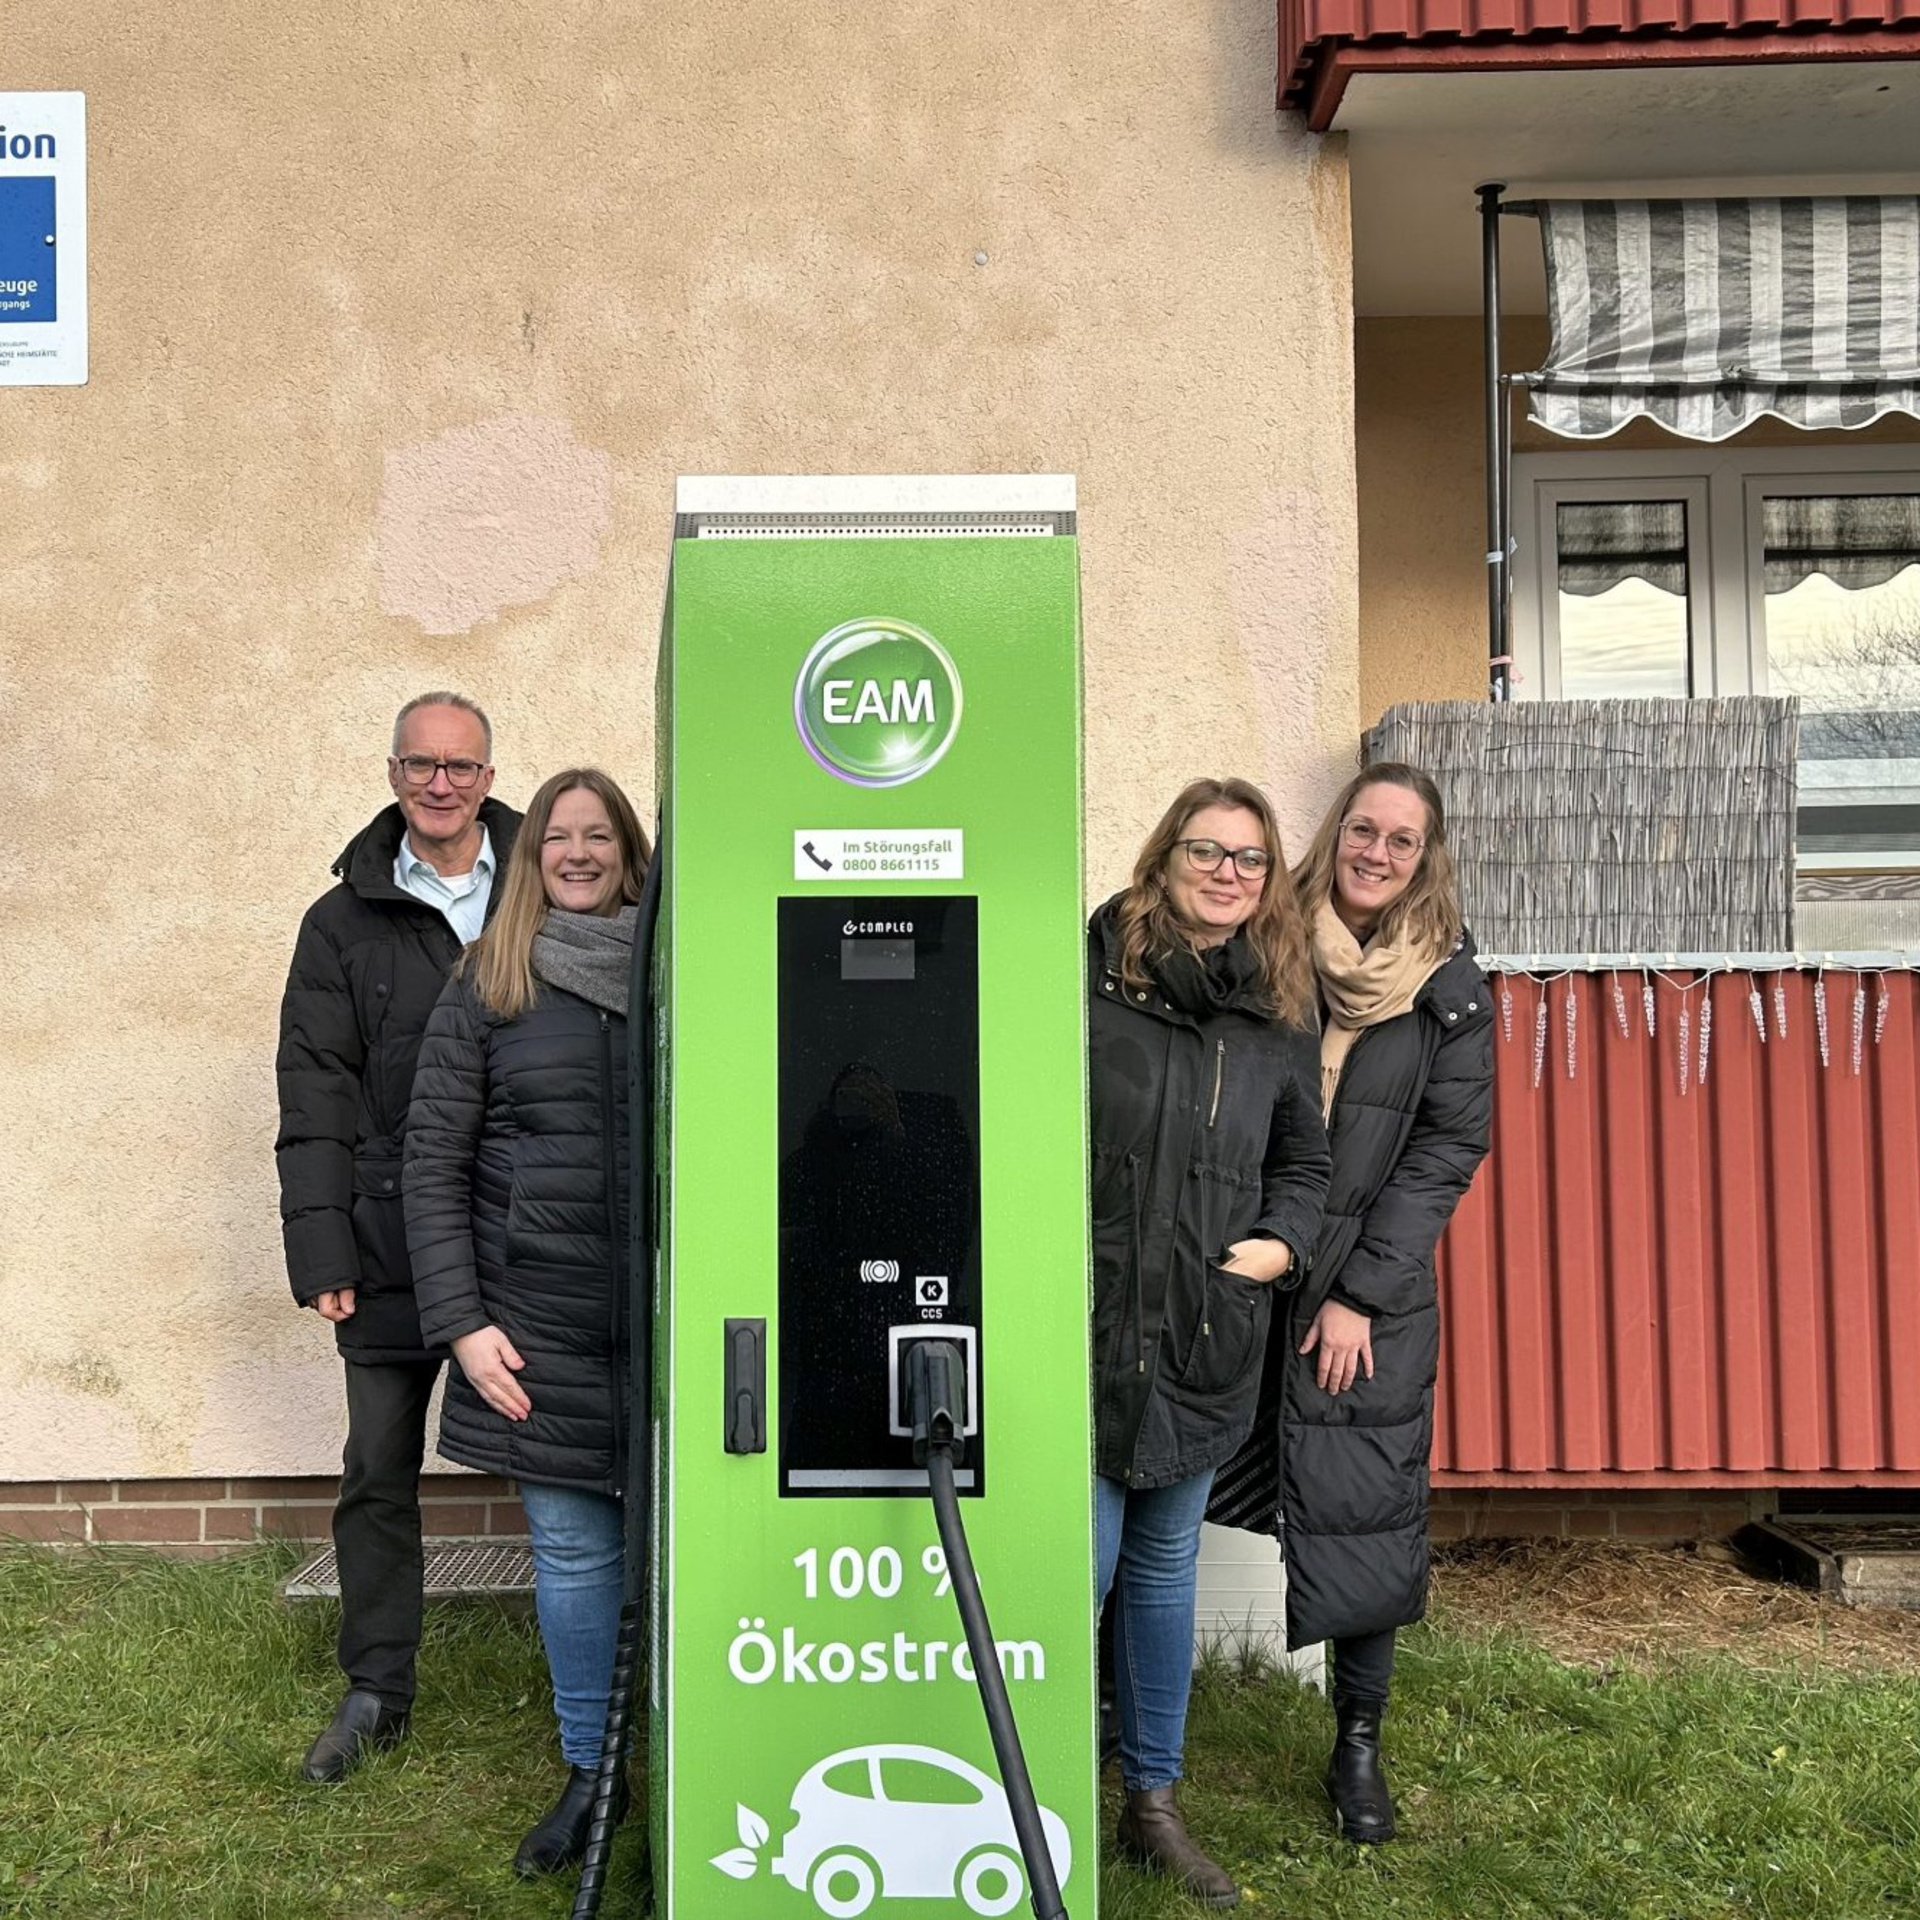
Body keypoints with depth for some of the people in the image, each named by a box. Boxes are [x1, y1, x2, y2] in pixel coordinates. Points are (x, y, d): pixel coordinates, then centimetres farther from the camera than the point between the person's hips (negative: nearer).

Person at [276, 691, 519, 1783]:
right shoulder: (346, 921, 5)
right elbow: (316, 1092, 2)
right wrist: (321, 1250, -5)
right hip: (392, 1241, 0)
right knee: (381, 1469, 7)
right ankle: (377, 1691, 22)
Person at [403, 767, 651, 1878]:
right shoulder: (487, 988, 5)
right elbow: (435, 1163, 3)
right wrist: (462, 1321, -4)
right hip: (542, 1317, 0)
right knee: (572, 1546, 7)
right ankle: (588, 1772, 24)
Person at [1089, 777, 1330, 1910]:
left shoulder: (1281, 1011, 7)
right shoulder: (1090, 976, -9)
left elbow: (1304, 1159, 18)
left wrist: (1284, 1243, 1)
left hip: (1206, 1338, 5)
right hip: (1087, 1324, -5)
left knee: (1165, 1567, 18)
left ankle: (1153, 1803, 33)